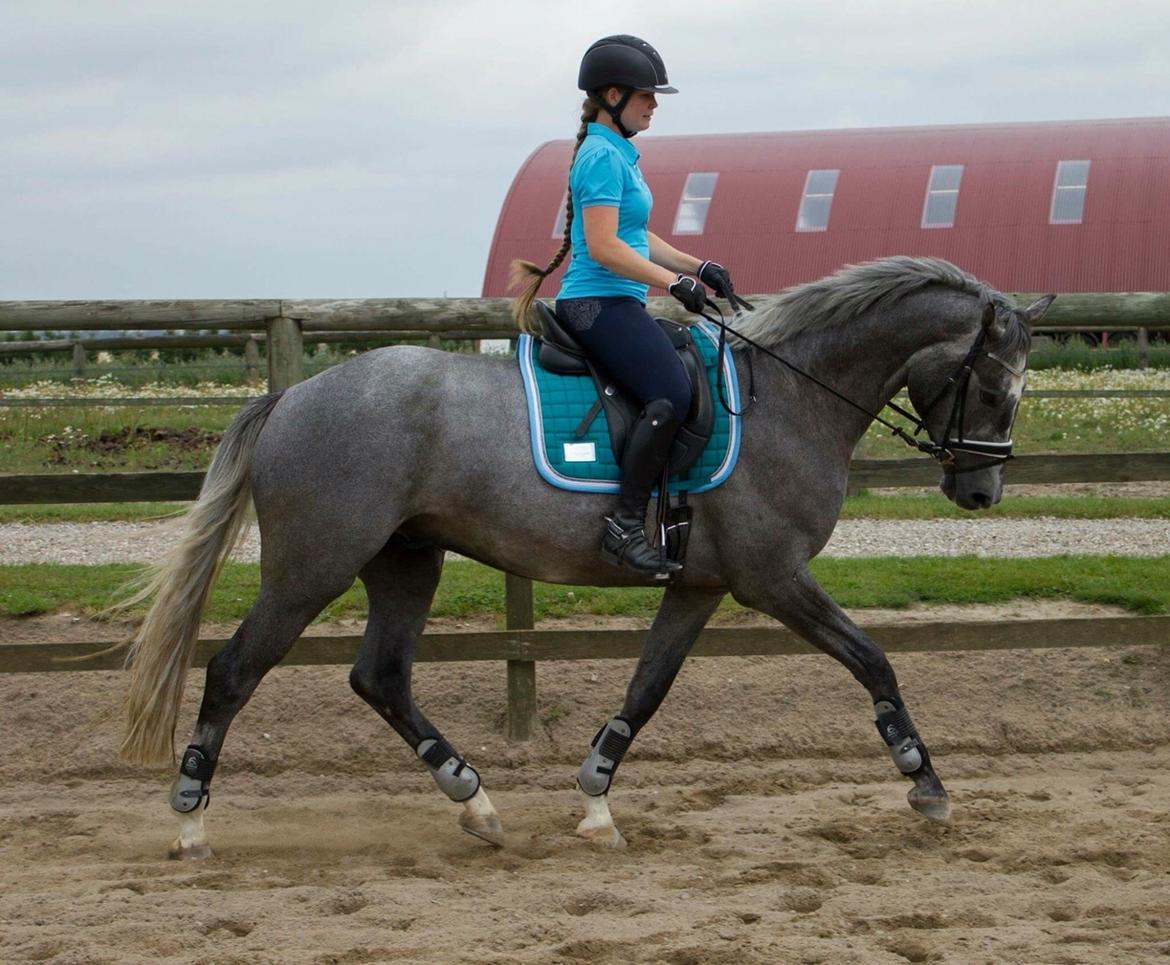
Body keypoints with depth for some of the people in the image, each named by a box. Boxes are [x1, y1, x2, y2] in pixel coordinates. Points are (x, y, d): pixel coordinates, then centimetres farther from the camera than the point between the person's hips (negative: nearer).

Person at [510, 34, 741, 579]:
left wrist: (697, 266, 18)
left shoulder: (618, 153, 19)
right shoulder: (602, 156, -13)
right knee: (671, 395, -26)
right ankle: (625, 527, -26)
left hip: (615, 307, 11)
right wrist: (674, 281, -19)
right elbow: (603, 247, -20)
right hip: (599, 303, -11)